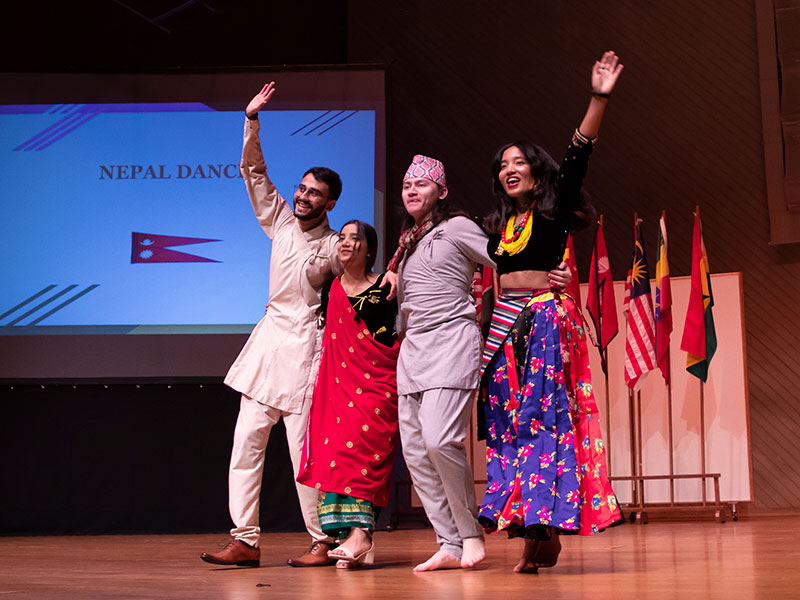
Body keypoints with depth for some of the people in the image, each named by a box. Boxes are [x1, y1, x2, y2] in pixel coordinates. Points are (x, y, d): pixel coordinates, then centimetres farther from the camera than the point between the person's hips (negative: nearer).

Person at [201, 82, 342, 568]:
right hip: (269, 338, 6)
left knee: (304, 450, -6)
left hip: (305, 345, -6)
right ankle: (246, 541, 7)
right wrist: (252, 121, 3)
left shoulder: (335, 246, -5)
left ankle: (324, 543, 6)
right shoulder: (281, 222, 9)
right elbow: (255, 172, 10)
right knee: (246, 444, 2)